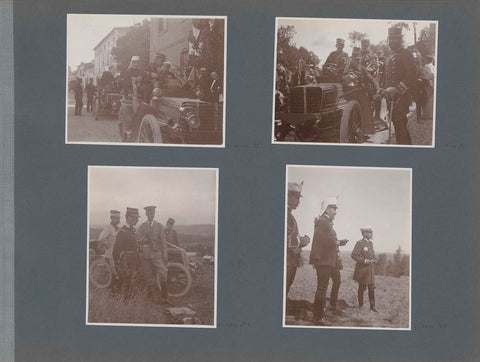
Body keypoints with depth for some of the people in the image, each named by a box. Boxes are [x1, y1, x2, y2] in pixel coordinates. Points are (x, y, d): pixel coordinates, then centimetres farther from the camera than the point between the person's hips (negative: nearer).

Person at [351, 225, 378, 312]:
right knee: (362, 287, 5)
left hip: (371, 268, 6)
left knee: (372, 287, 4)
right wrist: (364, 260, -21)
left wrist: (374, 259, 1)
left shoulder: (370, 243, 12)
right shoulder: (360, 243, -11)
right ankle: (360, 305, 17)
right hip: (362, 269, -6)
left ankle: (372, 306, 9)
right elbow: (354, 255, -16)